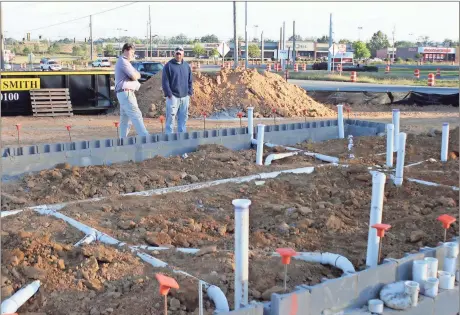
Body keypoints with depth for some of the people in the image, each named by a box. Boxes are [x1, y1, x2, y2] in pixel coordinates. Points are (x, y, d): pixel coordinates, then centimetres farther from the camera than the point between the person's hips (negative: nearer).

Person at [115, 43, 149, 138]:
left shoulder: (123, 62, 24)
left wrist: (135, 75, -4)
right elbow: (135, 76, -15)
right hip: (126, 92, -11)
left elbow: (138, 75, 18)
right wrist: (136, 75, 6)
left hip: (124, 93, 11)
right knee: (136, 115, -14)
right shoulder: (123, 61, -10)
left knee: (125, 118, 11)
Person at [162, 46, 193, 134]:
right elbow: (165, 81, -6)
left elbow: (190, 81, 17)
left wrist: (190, 92, 8)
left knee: (183, 117, 9)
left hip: (185, 96, 5)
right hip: (173, 96, -5)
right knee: (171, 117, -7)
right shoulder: (169, 65, -3)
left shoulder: (187, 66, 12)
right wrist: (169, 94, -13)